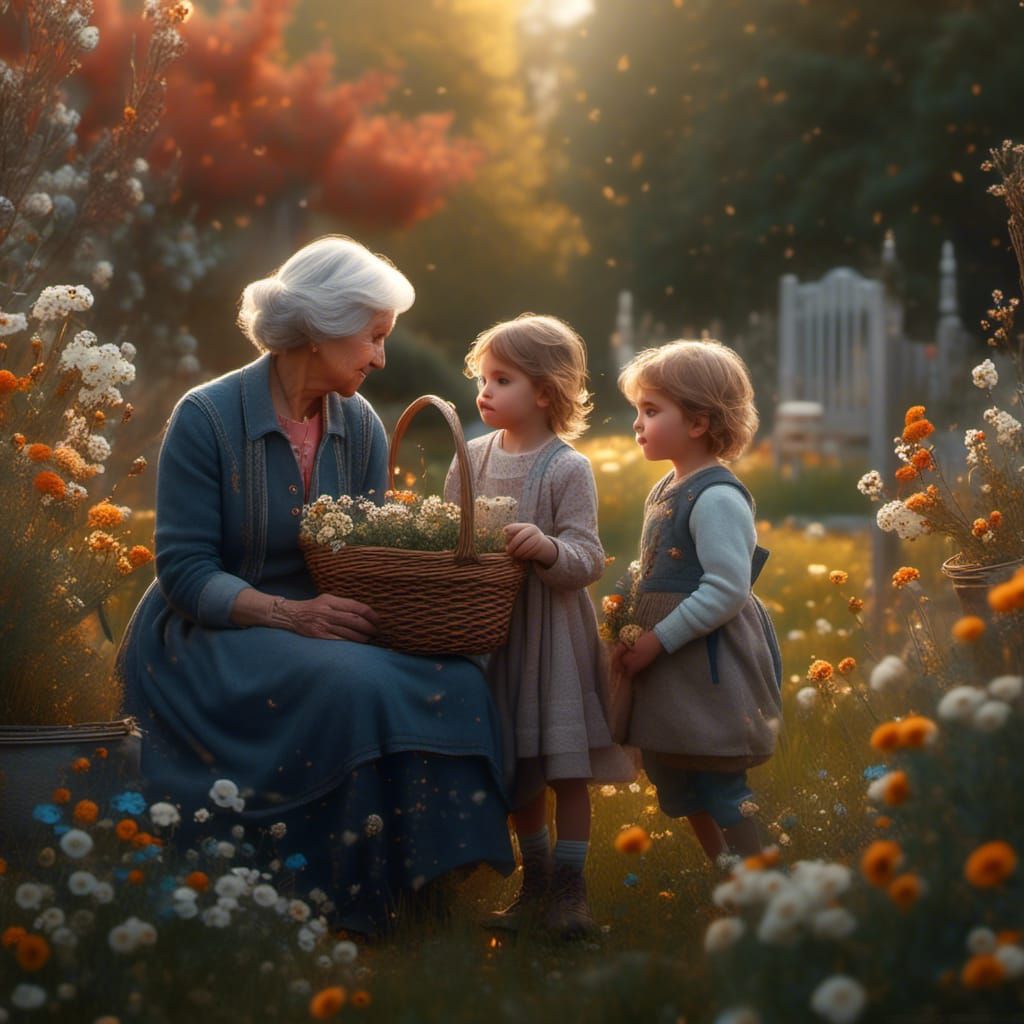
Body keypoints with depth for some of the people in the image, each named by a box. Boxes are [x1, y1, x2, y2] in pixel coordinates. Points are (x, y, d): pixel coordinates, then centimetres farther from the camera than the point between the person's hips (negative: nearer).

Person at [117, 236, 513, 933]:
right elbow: (185, 572, -14)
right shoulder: (208, 418, -11)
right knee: (353, 685, -34)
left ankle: (426, 887, -15)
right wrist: (290, 614, -28)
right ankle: (354, 892, -21)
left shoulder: (360, 426, 7)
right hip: (207, 636, -5)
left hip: (318, 626, 6)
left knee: (455, 681, -23)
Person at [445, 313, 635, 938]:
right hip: (491, 630, 5)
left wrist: (548, 548, -32)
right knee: (515, 773, 13)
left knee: (566, 768, 2)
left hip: (554, 630, -5)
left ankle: (569, 888, 12)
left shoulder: (567, 469, -11)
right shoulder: (473, 459, 4)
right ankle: (536, 880, 26)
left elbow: (588, 560, -15)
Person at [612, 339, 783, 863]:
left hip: (708, 666, -10)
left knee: (719, 787, -6)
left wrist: (658, 640, -21)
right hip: (669, 668, 10)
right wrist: (634, 637, 6)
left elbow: (728, 589, -24)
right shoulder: (663, 491, 12)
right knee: (678, 783, 17)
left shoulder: (717, 497, -17)